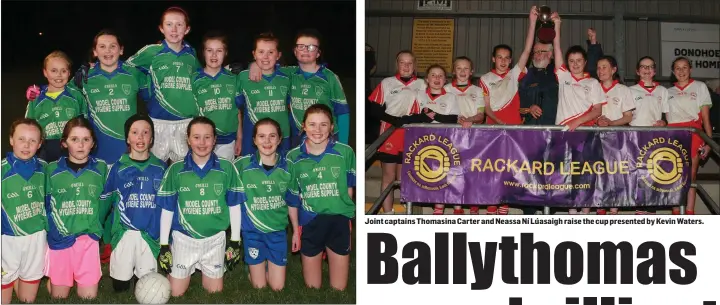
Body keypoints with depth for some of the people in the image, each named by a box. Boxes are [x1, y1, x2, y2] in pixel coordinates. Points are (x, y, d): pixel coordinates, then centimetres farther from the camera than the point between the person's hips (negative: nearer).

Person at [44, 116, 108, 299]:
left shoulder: (101, 168, 4)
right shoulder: (52, 170, 2)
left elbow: (105, 202, 9)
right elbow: (45, 205, 3)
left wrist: (94, 226, -1)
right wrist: (51, 230, -5)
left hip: (88, 239, 0)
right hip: (59, 240, 0)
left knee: (89, 296, 0)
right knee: (59, 296, 7)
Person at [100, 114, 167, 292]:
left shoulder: (160, 168, 4)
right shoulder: (119, 168, 0)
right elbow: (105, 199, 4)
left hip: (150, 234, 1)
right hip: (124, 233, -1)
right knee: (120, 287, 2)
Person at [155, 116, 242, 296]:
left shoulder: (227, 168, -6)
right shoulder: (176, 170, -6)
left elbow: (234, 206, 2)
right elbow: (167, 209, -1)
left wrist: (235, 241, 2)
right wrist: (163, 245, -2)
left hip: (215, 239, 0)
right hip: (183, 238, 0)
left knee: (215, 293, 10)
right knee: (176, 293, 5)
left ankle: (207, 274, 41)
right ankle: (191, 271, 36)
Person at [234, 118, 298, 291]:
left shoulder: (287, 166, -5)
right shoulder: (243, 165, -12)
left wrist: (296, 231, 12)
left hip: (278, 231, 2)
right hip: (253, 231, -2)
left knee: (278, 287, 7)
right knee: (259, 286, 8)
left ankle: (269, 264, 36)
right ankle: (255, 268, 39)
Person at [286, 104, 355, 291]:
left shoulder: (345, 152, -9)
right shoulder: (293, 157, -4)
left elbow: (349, 187, 6)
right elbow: (292, 198, 4)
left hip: (339, 221, -1)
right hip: (309, 223, 1)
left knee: (339, 288, 9)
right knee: (312, 288, 13)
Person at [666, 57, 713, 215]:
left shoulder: (700, 87, 9)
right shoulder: (668, 92, 16)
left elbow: (705, 117, 4)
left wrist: (709, 141, -3)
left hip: (693, 133, -2)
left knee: (691, 175, -2)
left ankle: (690, 213, -1)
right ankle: (676, 212, -1)